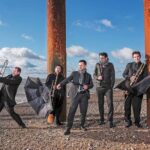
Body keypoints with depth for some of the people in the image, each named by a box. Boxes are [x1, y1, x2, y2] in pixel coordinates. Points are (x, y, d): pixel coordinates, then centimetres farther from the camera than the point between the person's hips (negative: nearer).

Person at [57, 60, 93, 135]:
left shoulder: (88, 75, 13)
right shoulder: (74, 73, 7)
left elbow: (91, 84, 6)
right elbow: (67, 79, -7)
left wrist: (87, 86, -17)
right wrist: (60, 84, -24)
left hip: (84, 95, 2)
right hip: (75, 94, -2)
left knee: (83, 111, 7)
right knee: (72, 111, -9)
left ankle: (82, 125, 28)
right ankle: (68, 128, -5)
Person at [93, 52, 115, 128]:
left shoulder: (110, 65, 1)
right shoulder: (97, 65, 7)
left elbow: (112, 76, 1)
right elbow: (94, 75, 9)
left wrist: (111, 86, -7)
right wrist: (97, 77, -13)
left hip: (108, 87, -2)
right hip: (99, 87, 2)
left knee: (110, 103, -10)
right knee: (100, 104, 6)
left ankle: (110, 121, -6)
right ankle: (102, 120, 17)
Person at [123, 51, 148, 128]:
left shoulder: (144, 66, 10)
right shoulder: (129, 65, 11)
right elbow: (124, 74, 8)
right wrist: (130, 78, -11)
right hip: (128, 87, 1)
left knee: (137, 106, -1)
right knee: (127, 105, 0)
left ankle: (137, 122, 13)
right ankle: (128, 121, 12)